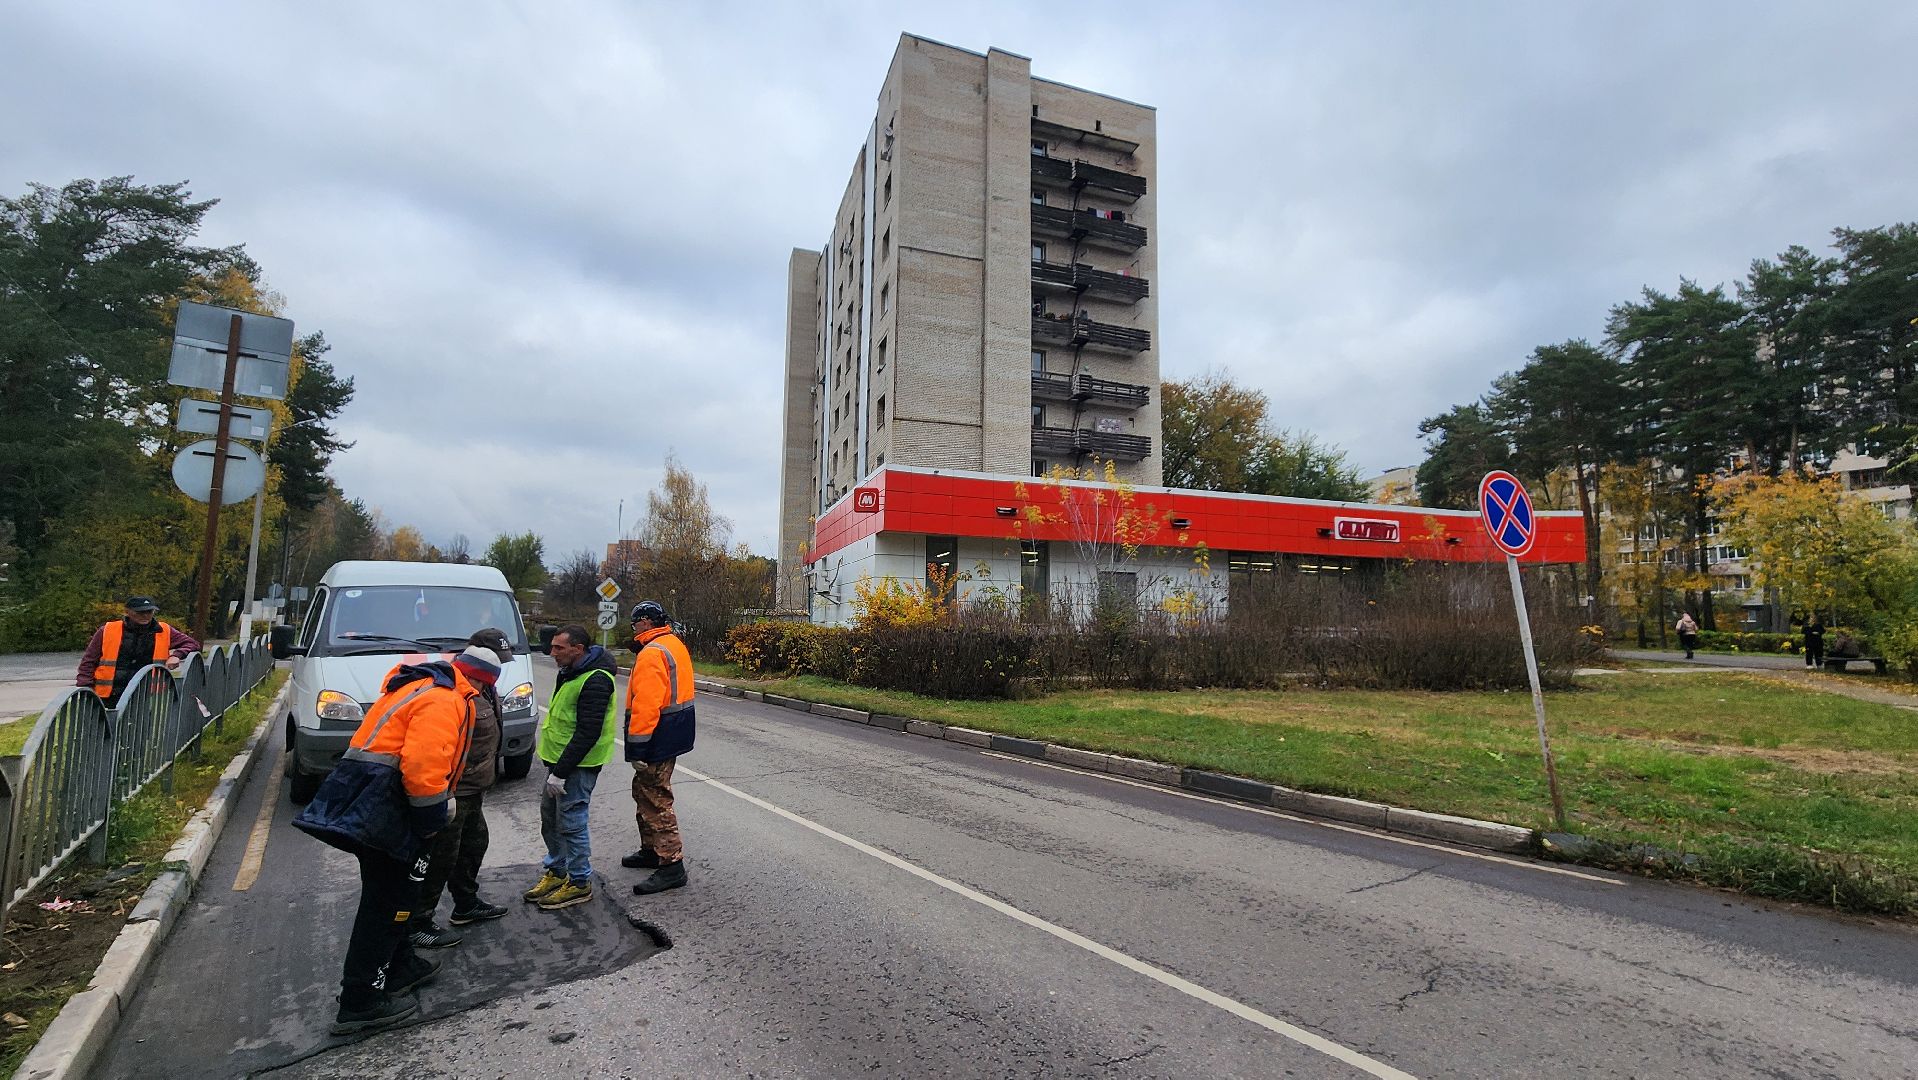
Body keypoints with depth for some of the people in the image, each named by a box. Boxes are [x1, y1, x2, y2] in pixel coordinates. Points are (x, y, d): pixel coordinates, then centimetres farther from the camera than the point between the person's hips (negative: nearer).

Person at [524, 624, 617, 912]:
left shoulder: (595, 681, -23)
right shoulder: (571, 673, 10)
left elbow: (588, 734, -26)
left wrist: (561, 772, -24)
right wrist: (555, 767, 21)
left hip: (578, 765, -10)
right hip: (559, 759, 10)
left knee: (571, 823, -2)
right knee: (549, 817, 19)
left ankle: (580, 883, 12)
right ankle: (555, 871, 35)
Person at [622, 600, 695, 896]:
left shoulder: (652, 653, -21)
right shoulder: (675, 644, 11)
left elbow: (646, 705, -26)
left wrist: (637, 746, -24)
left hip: (658, 738, -11)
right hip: (672, 734, 11)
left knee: (655, 799, -5)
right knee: (645, 792, 23)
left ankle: (671, 865, 0)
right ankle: (651, 850, 35)